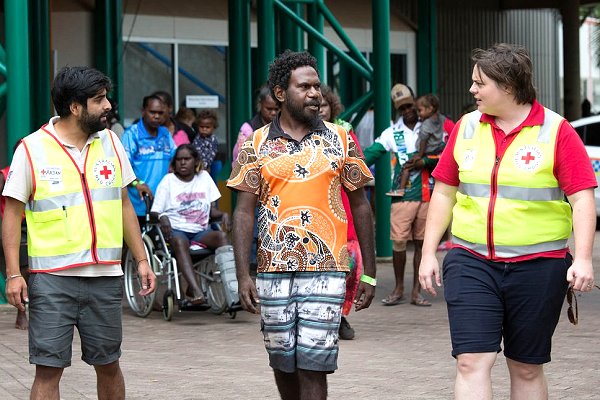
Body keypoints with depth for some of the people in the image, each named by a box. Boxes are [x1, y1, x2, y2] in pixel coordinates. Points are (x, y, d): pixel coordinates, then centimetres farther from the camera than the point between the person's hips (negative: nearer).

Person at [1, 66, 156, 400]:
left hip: (105, 277, 4)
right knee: (48, 370, -3)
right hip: (51, 280, -4)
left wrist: (142, 260, 11)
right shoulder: (32, 149, -4)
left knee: (108, 365, 11)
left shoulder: (110, 142, 8)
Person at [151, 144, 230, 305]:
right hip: (175, 230, -3)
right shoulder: (168, 180, 8)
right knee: (179, 241, -39)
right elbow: (155, 212, 2)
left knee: (221, 236, -28)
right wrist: (162, 218, -22)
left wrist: (223, 214, -4)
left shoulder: (204, 177, 17)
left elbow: (211, 210, 18)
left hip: (201, 231, 3)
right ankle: (196, 292, -53)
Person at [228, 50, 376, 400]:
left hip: (326, 270, -1)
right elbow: (244, 212, 3)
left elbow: (361, 205, 8)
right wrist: (243, 275, -6)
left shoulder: (340, 140, 5)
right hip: (275, 270, 1)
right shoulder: (256, 145, 4)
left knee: (313, 364, -8)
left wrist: (369, 273, 5)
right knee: (283, 362, 10)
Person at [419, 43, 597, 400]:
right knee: (472, 361, -9)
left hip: (537, 264, -2)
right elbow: (444, 192, 13)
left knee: (527, 369, 9)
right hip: (471, 263, 2)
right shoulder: (466, 128, 7)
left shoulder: (556, 132, -5)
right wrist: (429, 253, 10)